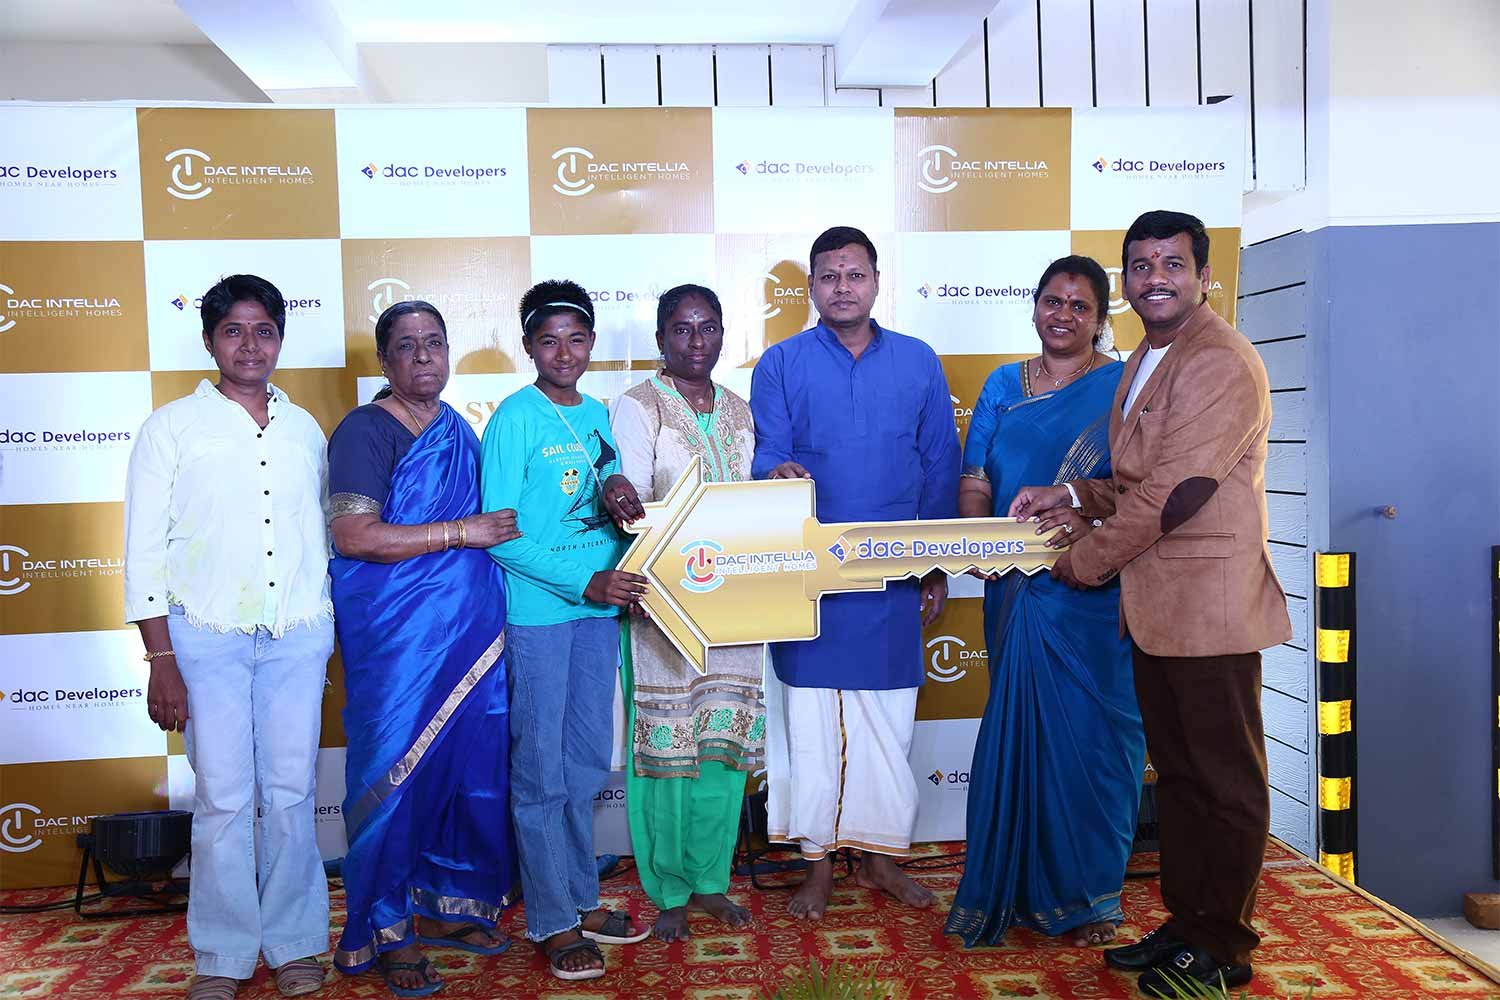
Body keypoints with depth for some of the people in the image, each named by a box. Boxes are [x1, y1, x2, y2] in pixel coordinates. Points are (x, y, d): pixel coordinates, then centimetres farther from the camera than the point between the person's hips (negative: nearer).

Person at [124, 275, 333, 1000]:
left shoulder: (305, 430, 11)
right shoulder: (172, 427, 1)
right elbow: (144, 551, -1)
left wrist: (329, 632, 12)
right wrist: (160, 661, -6)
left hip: (298, 638, 2)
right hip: (208, 639, -2)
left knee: (291, 794, 6)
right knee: (223, 799, 0)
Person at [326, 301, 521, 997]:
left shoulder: (459, 432, 14)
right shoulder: (365, 431, -7)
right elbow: (353, 536, -17)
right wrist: (461, 532, -16)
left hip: (470, 632, 7)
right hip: (397, 635, -6)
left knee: (470, 764, 9)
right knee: (398, 770, 1)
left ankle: (446, 906, 27)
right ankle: (389, 931, 16)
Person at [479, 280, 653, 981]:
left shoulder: (599, 415, 10)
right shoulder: (515, 418, -9)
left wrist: (618, 496, -6)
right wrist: (584, 582, -19)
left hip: (600, 608, 6)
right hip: (537, 613, -6)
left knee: (587, 766, 15)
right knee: (541, 773, 4)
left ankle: (583, 900, 30)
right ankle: (554, 923, 17)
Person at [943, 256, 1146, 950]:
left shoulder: (1120, 386, 2)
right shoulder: (1004, 385, 13)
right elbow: (975, 476, 8)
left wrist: (1093, 518, -25)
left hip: (1093, 587, -3)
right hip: (1016, 587, 3)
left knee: (1089, 728, 2)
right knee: (1020, 724, 7)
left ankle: (1088, 890, 17)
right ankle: (1025, 883, 20)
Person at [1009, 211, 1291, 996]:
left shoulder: (1221, 364, -16)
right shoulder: (1145, 360, 16)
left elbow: (1174, 490, -21)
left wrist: (1086, 561, -11)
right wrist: (1074, 496, 4)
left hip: (1208, 606, -9)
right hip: (1153, 607, 9)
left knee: (1226, 780, 5)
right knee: (1177, 773, 18)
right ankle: (1185, 922, 31)